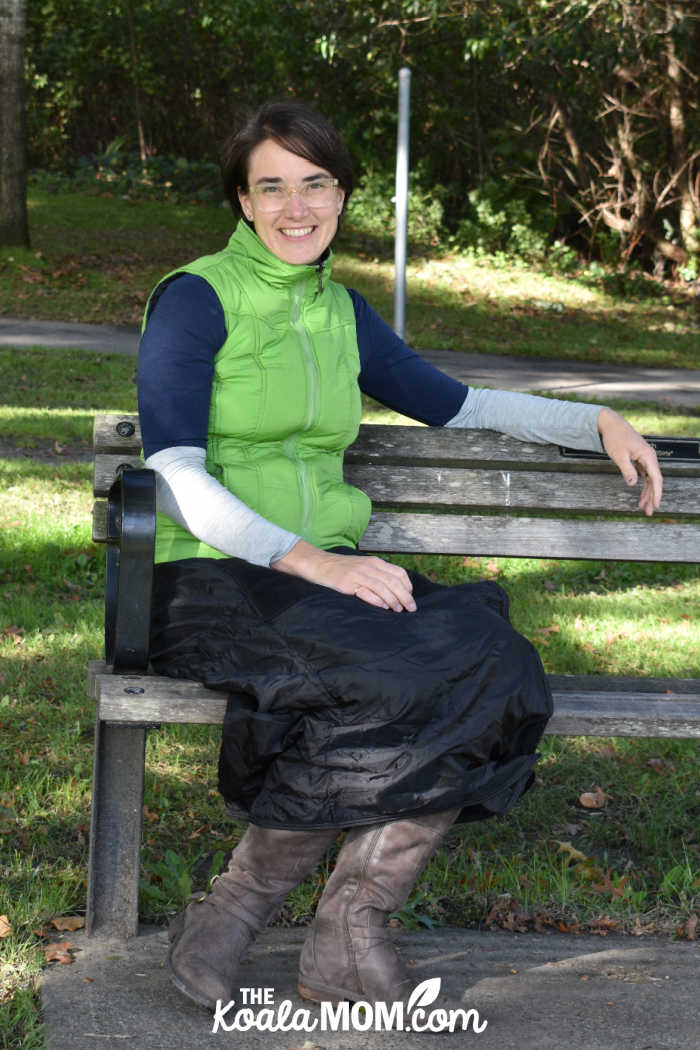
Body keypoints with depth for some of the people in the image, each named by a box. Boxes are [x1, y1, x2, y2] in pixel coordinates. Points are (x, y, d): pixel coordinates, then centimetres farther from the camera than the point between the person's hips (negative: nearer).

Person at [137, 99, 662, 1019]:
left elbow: (455, 406, 30)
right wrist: (307, 560, -25)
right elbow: (173, 477, -13)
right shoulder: (196, 298, -3)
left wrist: (598, 422, 22)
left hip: (326, 579, 6)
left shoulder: (341, 311, 17)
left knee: (495, 673, -24)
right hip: (209, 581, -6)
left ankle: (347, 938, -14)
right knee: (396, 682, -34)